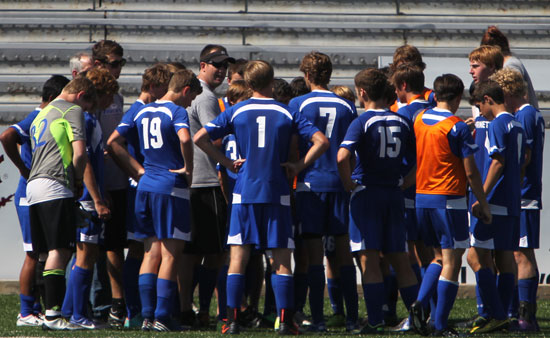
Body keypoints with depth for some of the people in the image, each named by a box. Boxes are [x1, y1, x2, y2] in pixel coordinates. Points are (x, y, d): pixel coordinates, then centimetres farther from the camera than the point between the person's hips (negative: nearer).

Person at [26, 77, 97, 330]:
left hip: (33, 186, 9)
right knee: (60, 250, -12)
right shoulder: (73, 111, 1)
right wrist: (78, 181, 3)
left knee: (51, 252, 9)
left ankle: (51, 311, 5)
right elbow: (79, 152, -9)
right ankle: (53, 314, -19)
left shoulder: (41, 115, 28)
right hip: (55, 186, -9)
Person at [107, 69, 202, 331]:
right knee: (170, 255, -2)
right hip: (171, 188, -7)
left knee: (151, 253, 10)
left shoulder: (141, 112, 13)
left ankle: (146, 315, 5)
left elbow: (112, 143, 15)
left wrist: (137, 168, 14)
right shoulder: (177, 111, -8)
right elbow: (185, 139, -28)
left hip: (145, 186, 7)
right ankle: (162, 317, -5)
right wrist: (188, 168, -13)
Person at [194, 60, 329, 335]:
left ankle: (232, 320, -3)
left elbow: (200, 138, -2)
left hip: (244, 191, 0)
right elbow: (321, 141, -4)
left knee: (238, 257, 3)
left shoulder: (236, 112, 4)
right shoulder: (286, 113, 3)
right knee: (281, 258, 3)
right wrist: (299, 166, 3)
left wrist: (227, 163, 5)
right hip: (277, 192, 0)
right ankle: (284, 320, -3)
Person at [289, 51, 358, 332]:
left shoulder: (298, 105, -3)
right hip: (340, 183, 3)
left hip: (310, 183, -3)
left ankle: (317, 319, -5)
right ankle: (352, 317, 7)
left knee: (314, 254, -2)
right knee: (343, 253, 8)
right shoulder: (347, 106, 6)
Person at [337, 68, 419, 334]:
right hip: (394, 195, 5)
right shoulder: (402, 123, 5)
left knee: (369, 260, -3)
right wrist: (406, 182, 15)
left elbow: (343, 156, -25)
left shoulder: (362, 122, -10)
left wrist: (348, 183, -11)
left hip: (366, 192, -5)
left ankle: (375, 321, -7)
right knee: (399, 259, 13)